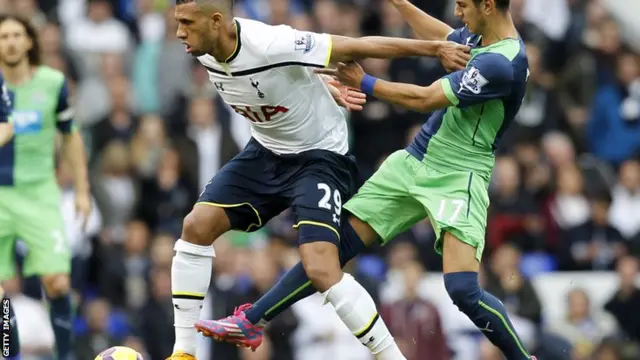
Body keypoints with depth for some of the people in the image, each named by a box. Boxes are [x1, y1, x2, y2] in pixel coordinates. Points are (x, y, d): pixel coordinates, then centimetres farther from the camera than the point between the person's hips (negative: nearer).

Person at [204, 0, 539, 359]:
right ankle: (251, 320, 13)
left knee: (463, 291, -23)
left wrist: (363, 82, -8)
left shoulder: (502, 63, -23)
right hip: (412, 163, 8)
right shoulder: (477, 36, 5)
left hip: (457, 178, -8)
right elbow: (442, 37, 31)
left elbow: (425, 99, -19)